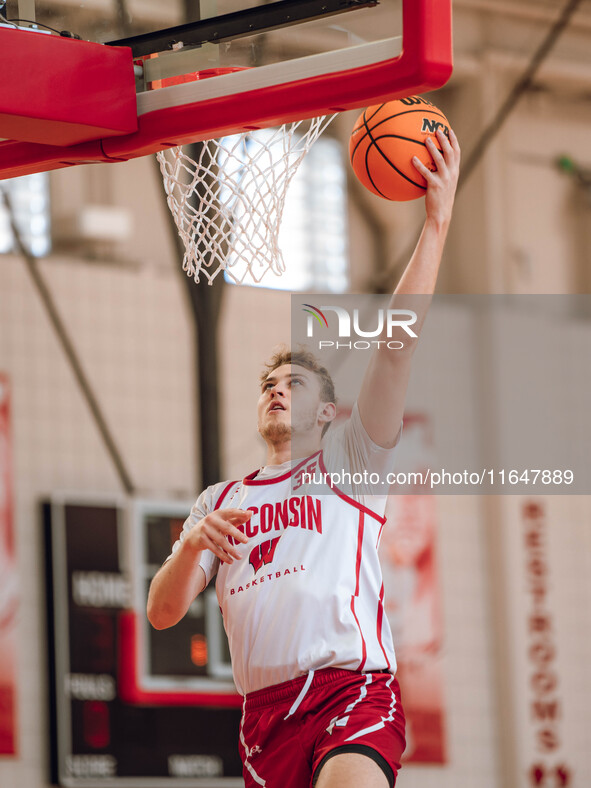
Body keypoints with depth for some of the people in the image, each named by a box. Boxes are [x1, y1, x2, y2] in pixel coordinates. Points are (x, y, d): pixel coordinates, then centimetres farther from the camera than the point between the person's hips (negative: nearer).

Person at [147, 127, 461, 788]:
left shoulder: (348, 462, 15)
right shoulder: (220, 501, 26)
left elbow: (398, 343, 3)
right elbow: (163, 612, 15)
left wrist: (437, 222, -5)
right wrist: (192, 544, -6)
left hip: (352, 690, -5)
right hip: (265, 714, 5)